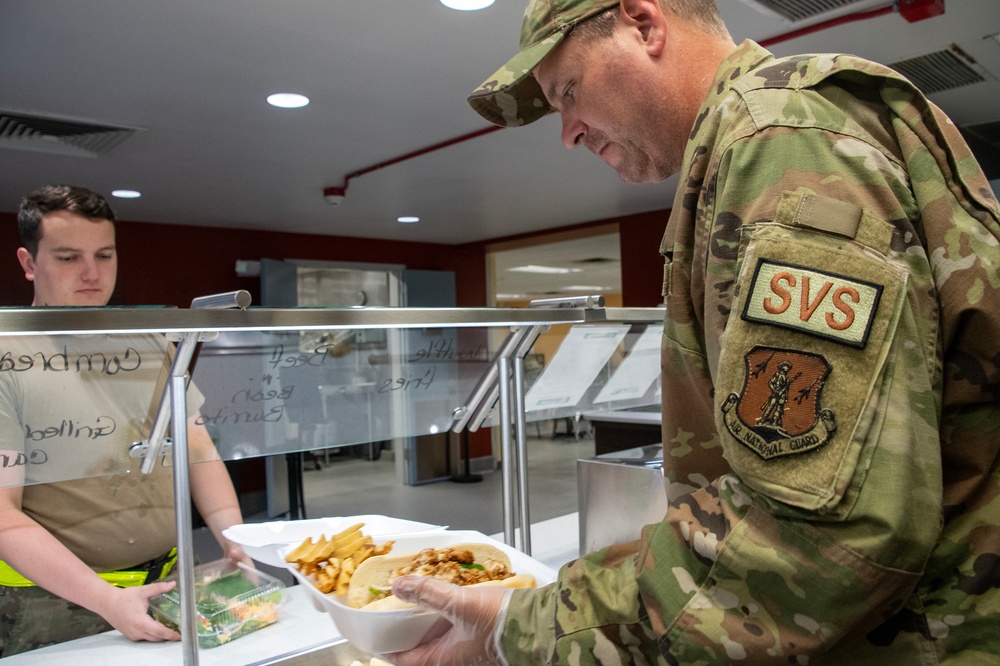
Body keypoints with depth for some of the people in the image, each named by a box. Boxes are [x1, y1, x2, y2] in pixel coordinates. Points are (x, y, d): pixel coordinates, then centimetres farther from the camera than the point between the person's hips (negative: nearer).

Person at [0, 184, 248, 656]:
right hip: (55, 607, -4)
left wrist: (235, 541, -7)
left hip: (170, 582, 4)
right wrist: (106, 599, -20)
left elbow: (198, 451, 8)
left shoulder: (152, 344, 7)